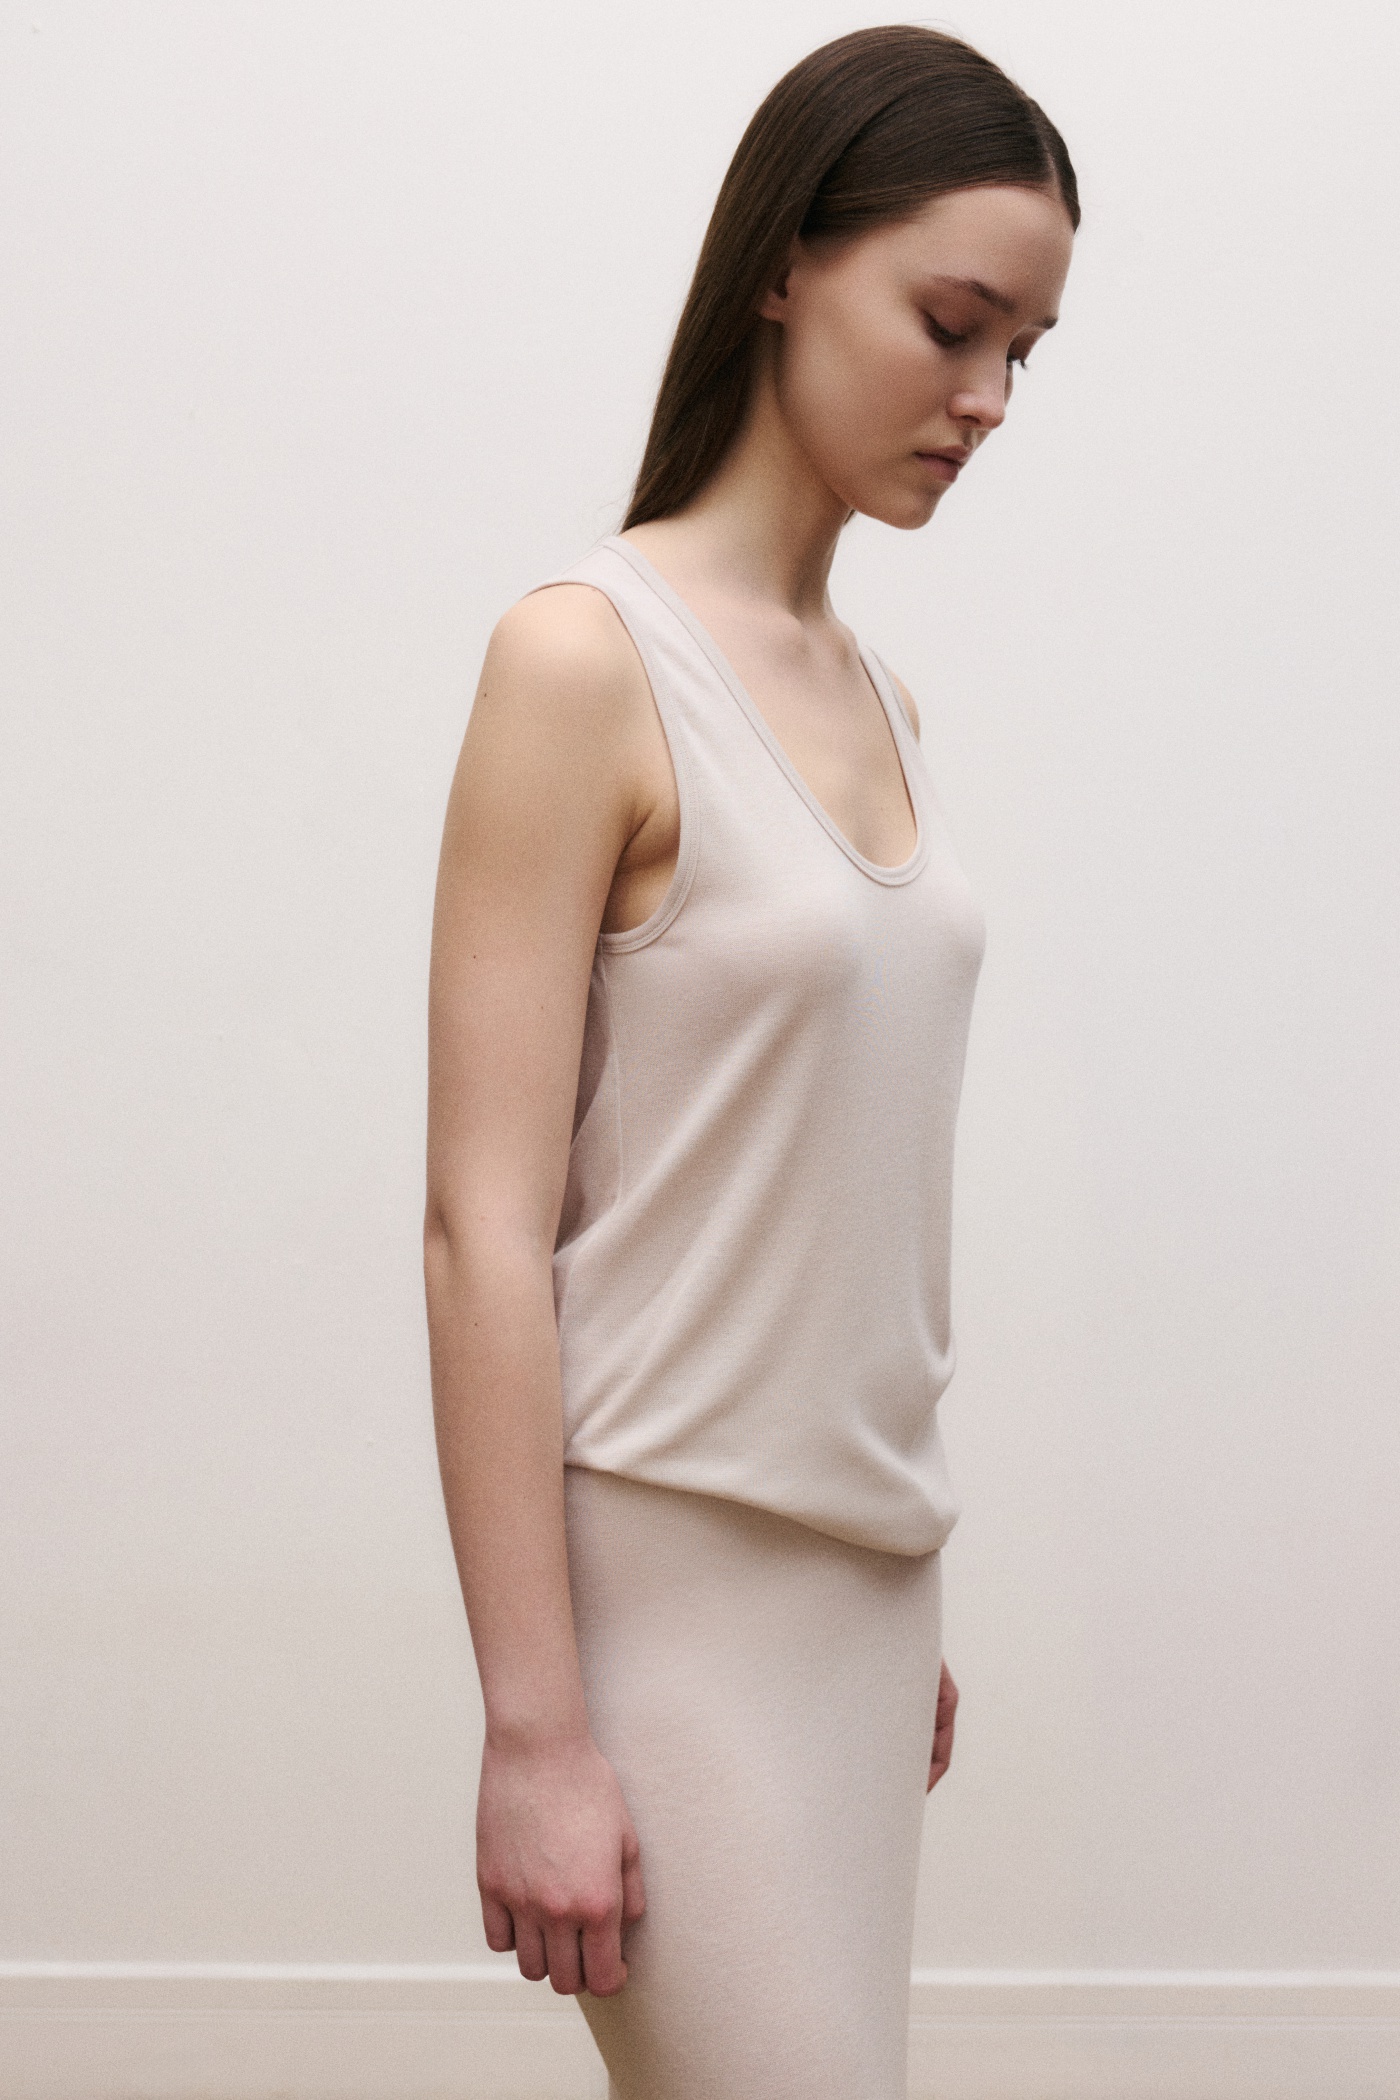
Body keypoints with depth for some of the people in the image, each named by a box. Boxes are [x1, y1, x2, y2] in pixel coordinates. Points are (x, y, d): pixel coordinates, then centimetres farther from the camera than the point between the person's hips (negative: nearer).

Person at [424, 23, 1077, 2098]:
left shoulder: (876, 698, 10)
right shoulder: (588, 658, -11)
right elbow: (484, 1228, -15)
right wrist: (534, 1732, -17)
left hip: (861, 1574, 7)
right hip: (669, 1585, -7)